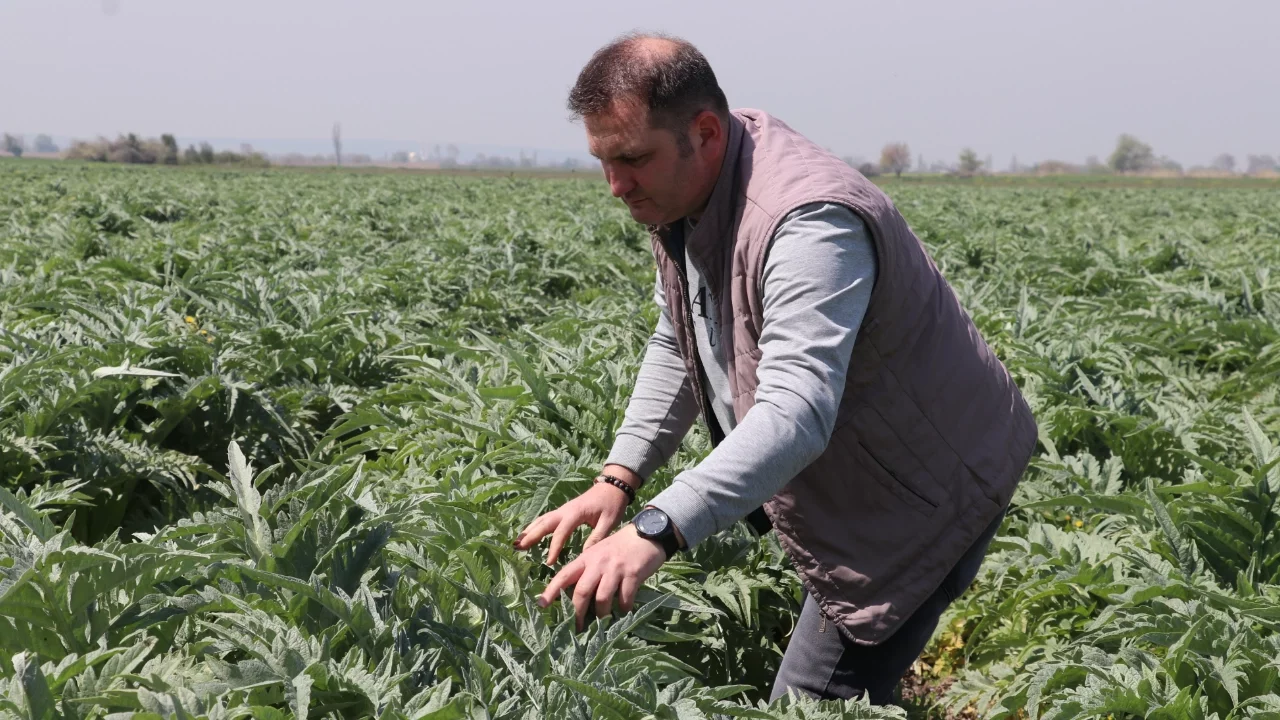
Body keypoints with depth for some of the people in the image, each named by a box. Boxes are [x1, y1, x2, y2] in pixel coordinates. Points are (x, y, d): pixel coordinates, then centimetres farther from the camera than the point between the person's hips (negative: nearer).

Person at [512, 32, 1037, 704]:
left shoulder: (807, 221, -33)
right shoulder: (679, 193, -2)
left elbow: (797, 412, -45)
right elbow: (677, 345, 9)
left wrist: (655, 530, -55)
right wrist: (617, 478, -3)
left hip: (929, 491, -9)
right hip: (849, 491, 9)